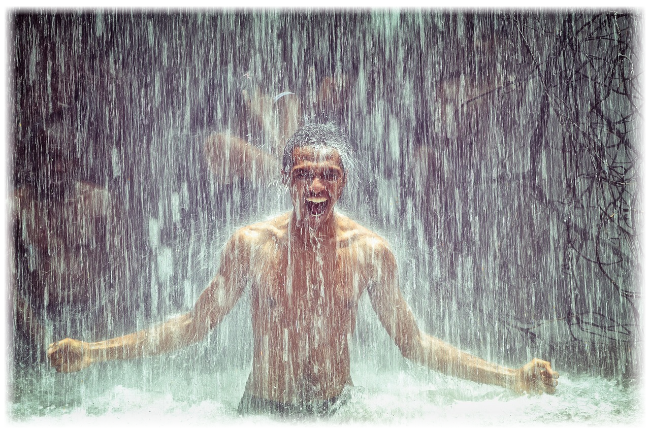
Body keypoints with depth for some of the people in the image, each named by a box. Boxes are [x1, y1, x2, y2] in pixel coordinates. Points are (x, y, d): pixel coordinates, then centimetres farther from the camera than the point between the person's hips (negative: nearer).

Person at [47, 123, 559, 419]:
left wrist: (514, 378, -5)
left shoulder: (370, 250, -7)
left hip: (339, 411, 1)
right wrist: (95, 352, -7)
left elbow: (412, 340, 1)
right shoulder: (251, 243, -9)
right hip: (263, 411, 0)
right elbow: (194, 324, 0)